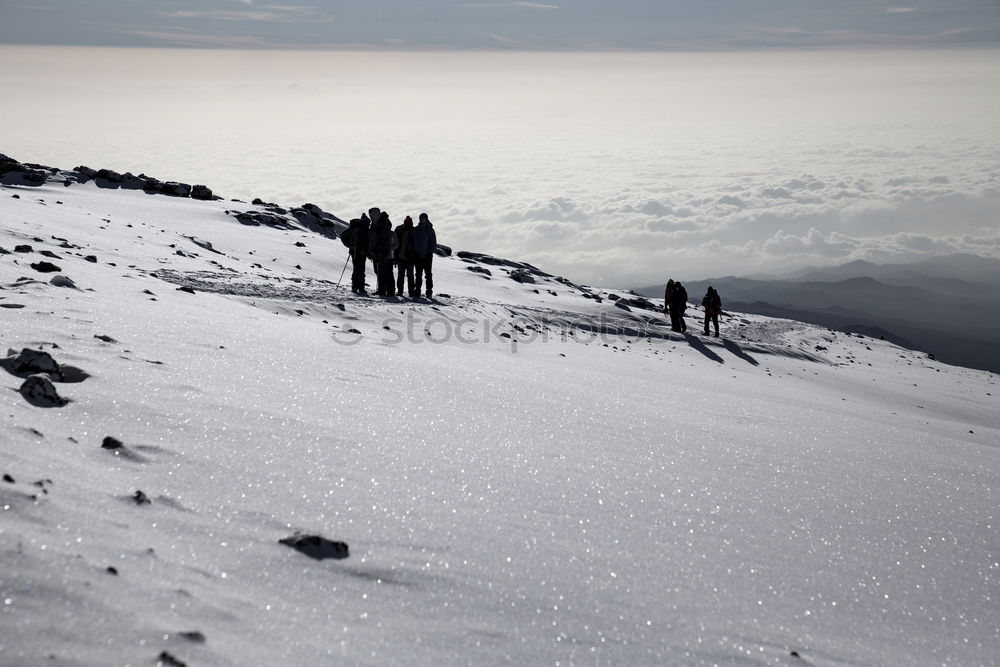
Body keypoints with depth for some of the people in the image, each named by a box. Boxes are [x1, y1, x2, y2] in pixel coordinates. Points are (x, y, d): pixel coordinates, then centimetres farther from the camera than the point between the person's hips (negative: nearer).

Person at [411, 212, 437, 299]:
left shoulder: (430, 230, 0)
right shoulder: (415, 230, 11)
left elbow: (433, 243, -1)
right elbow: (411, 241, 14)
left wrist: (430, 252, -10)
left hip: (427, 256, -3)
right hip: (417, 256, 3)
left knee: (428, 274, -3)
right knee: (418, 275, 6)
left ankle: (429, 293, -3)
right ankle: (417, 292, 7)